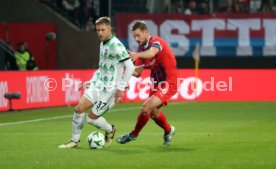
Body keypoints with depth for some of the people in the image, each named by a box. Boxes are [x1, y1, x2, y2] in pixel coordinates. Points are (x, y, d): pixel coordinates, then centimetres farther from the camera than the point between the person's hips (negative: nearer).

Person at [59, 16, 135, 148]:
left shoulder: (115, 45, -17)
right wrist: (91, 81, 20)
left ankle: (110, 131, 25)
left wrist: (121, 88, -23)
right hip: (97, 85, 8)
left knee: (91, 118, -5)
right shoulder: (102, 44, 11)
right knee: (79, 109, -4)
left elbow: (130, 66, -23)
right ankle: (75, 140, 11)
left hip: (109, 89, -8)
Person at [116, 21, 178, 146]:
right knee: (153, 113, 13)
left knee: (146, 107, -19)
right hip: (156, 83, 9)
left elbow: (152, 52, -45)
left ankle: (134, 134, 0)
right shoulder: (141, 48, 4)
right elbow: (138, 73, 5)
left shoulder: (156, 41, -19)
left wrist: (137, 55, -64)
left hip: (169, 83, -9)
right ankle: (168, 131, 41)